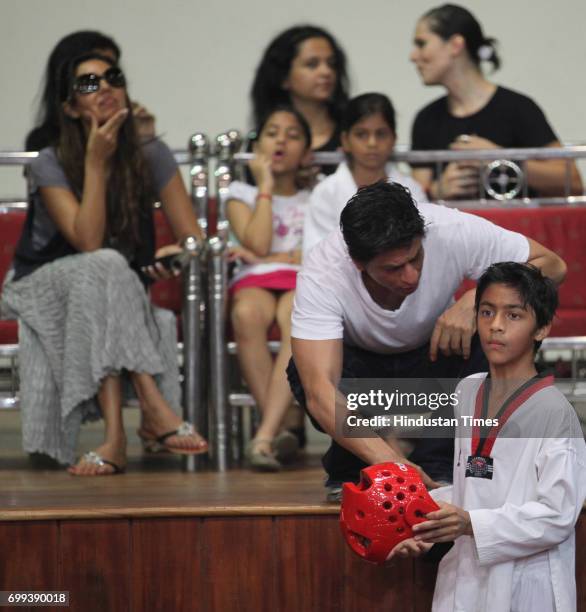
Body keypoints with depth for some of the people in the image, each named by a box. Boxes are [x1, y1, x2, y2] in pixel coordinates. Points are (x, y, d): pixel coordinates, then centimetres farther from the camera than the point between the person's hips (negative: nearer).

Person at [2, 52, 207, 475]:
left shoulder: (151, 157, -3)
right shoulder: (51, 165, -11)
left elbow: (195, 240, -4)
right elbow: (89, 243, -24)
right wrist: (96, 163, -24)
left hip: (123, 296, 3)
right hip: (43, 289, -3)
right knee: (103, 267, -36)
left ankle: (116, 436, -44)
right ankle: (156, 411, -44)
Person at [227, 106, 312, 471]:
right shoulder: (243, 194, 22)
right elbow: (257, 244, 2)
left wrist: (274, 258, -2)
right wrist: (266, 185, 9)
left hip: (304, 281, 0)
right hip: (256, 281, 0)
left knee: (297, 322, -40)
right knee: (247, 313, -40)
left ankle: (265, 436, -49)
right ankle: (278, 431, -40)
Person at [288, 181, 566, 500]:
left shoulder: (451, 231, -31)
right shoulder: (321, 273, -35)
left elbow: (551, 265, -21)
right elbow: (319, 392, -44)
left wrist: (474, 300, -38)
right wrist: (388, 460, -57)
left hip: (431, 361, 2)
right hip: (359, 365, -2)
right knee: (305, 372, -35)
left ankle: (435, 467, -12)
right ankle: (348, 470, -4)